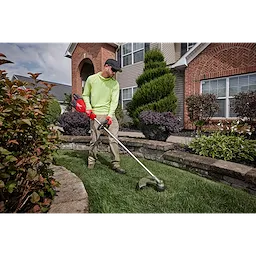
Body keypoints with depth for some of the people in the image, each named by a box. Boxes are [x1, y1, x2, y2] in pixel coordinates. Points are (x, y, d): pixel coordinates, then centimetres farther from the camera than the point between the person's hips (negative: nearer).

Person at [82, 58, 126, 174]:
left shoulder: (115, 83, 4)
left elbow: (114, 100, -3)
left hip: (109, 114, 2)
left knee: (114, 139, -3)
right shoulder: (91, 79, 3)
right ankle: (91, 161, 23)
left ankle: (115, 164, 6)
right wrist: (88, 108, -4)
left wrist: (110, 115, -16)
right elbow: (85, 95, 11)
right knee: (94, 140, 3)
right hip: (95, 115, -1)